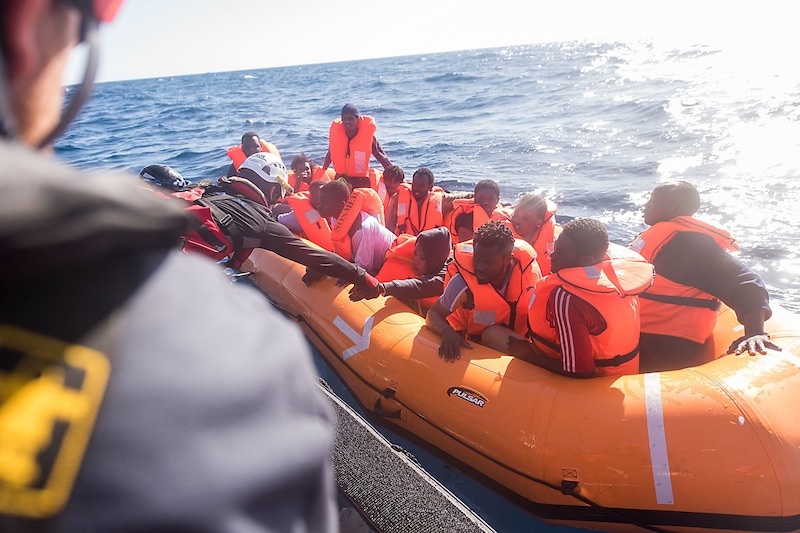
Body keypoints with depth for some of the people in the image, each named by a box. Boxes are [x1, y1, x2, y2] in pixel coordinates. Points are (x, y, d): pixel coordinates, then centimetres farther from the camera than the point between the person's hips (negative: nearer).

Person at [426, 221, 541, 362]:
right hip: (474, 345, -3)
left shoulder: (528, 267, -19)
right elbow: (433, 314, -16)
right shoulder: (464, 280, -26)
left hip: (516, 337, 3)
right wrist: (447, 332, -37)